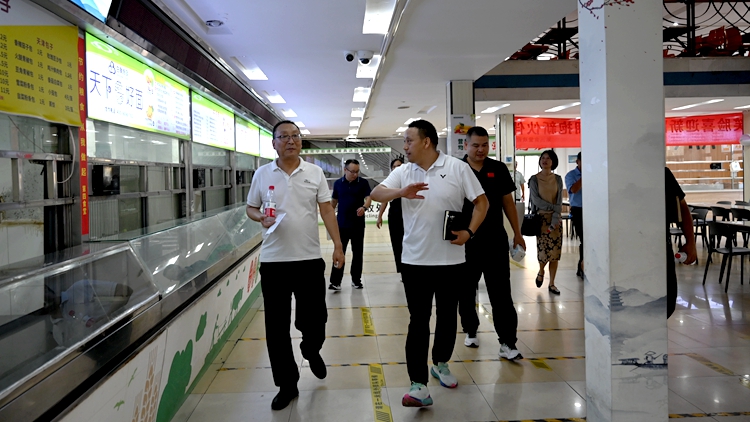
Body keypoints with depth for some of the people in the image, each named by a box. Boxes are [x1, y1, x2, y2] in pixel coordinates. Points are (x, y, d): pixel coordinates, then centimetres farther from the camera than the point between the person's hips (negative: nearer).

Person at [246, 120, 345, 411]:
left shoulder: (315, 173, 3)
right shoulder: (262, 174, 4)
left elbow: (326, 211, 2)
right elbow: (251, 208, 11)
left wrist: (338, 246, -4)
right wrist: (261, 218, -11)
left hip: (310, 259, 0)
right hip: (273, 261, 1)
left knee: (314, 318, 6)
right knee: (276, 327, 5)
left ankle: (311, 352, 42)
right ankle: (287, 385, 20)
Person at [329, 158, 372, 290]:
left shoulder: (363, 183, -1)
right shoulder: (338, 183, 4)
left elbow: (368, 198, -11)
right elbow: (334, 201, 14)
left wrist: (364, 207, -32)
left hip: (358, 224, 0)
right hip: (341, 224, 1)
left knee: (358, 253, 7)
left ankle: (356, 280, 19)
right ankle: (335, 282, 0)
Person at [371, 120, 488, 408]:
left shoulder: (458, 168, -3)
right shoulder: (403, 172, 4)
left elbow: (481, 202, 1)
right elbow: (376, 193, -9)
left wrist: (469, 231, -12)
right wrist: (401, 192, -28)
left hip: (450, 260, 0)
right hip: (415, 261, 1)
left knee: (447, 317, 15)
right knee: (418, 321, 0)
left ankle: (441, 363, 38)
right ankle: (418, 384, 2)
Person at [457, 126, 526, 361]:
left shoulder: (498, 169, 3)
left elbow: (508, 202, 9)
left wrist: (517, 233, 9)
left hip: (496, 241, 1)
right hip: (466, 242, 0)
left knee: (501, 293, -1)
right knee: (466, 291, 13)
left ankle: (508, 343, 3)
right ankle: (470, 331, 32)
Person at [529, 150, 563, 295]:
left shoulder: (558, 179, 6)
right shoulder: (534, 179, -1)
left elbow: (559, 201, -1)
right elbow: (535, 200, -9)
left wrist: (555, 218, -13)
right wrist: (553, 207, -13)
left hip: (556, 219, 2)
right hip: (541, 218, -2)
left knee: (555, 252, 0)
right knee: (544, 250, -6)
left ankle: (552, 284, 11)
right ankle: (541, 272, 27)